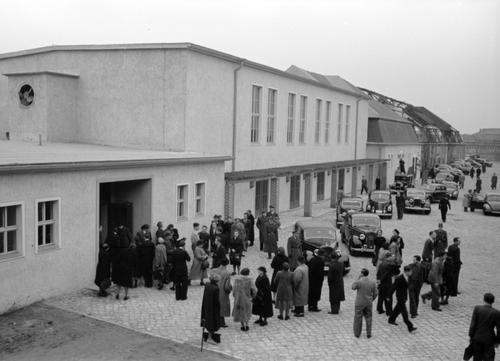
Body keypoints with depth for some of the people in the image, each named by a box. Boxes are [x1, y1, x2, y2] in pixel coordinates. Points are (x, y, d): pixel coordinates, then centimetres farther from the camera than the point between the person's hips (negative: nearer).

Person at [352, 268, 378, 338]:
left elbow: (353, 287, 3)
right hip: (369, 303, 3)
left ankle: (357, 333, 17)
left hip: (359, 303, -3)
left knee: (358, 318, 9)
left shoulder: (358, 282, -17)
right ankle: (368, 333, 16)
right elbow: (375, 294, 2)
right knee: (368, 318, 15)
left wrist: (358, 279, 2)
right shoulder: (372, 283, -5)